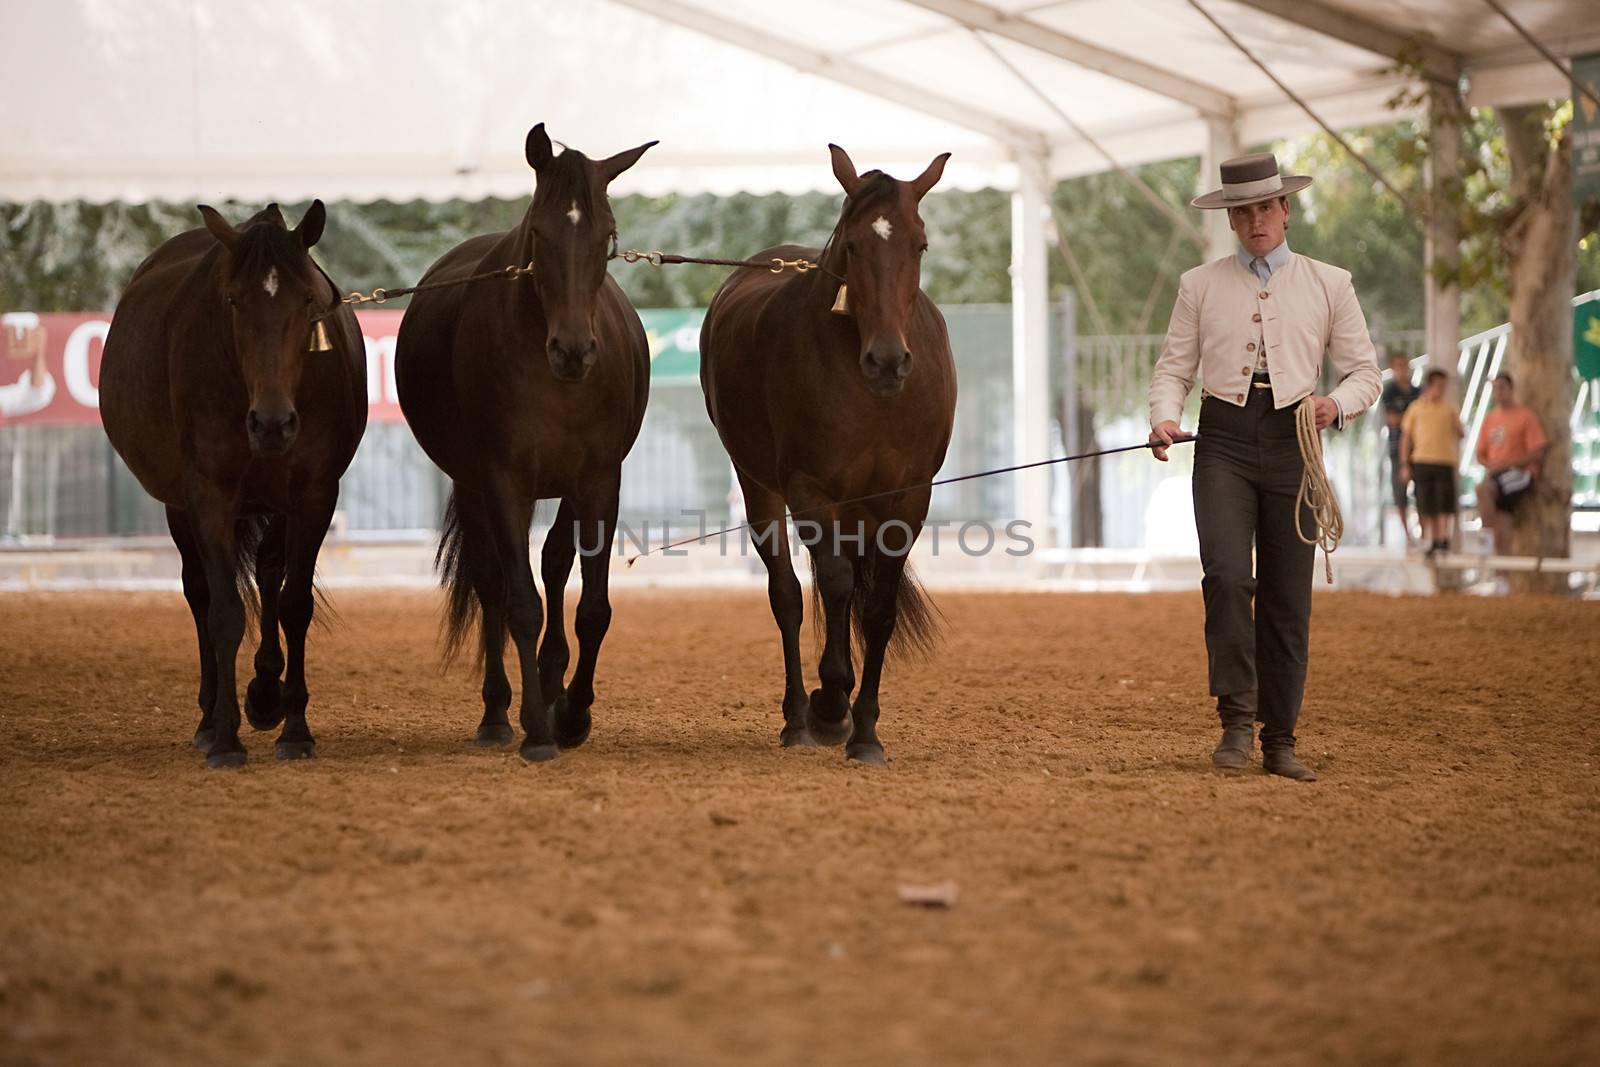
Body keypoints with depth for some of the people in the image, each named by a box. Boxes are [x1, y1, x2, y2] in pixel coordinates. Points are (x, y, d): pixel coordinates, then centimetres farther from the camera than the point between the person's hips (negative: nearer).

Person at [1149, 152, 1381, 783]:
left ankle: (1280, 742, 10)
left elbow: (1365, 371, 10)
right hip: (1225, 442, -1)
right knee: (1226, 576, -20)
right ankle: (1236, 721, -14)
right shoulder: (1200, 286, 10)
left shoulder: (1328, 285, 10)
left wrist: (1337, 405, -12)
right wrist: (1165, 420, -13)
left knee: (1288, 599, 2)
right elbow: (1173, 369, 8)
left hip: (1292, 444, 1)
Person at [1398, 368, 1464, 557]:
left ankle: (1444, 540, -7)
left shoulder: (1449, 409, 10)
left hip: (1446, 461, 0)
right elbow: (1406, 437, 10)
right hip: (1422, 461, 0)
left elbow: (1461, 434, 13)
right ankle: (1433, 542, 11)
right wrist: (1404, 464, 4)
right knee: (1428, 507, 3)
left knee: (1445, 506, -8)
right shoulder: (1416, 408, 8)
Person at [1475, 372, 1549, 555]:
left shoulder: (1526, 415, -3)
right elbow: (1481, 454, 20)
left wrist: (1505, 464, -16)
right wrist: (1490, 465, -4)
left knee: (1483, 488, -34)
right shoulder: (1490, 418, 15)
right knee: (1501, 533, -3)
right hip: (1496, 475, 6)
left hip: (1521, 472, -6)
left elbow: (1537, 453, -9)